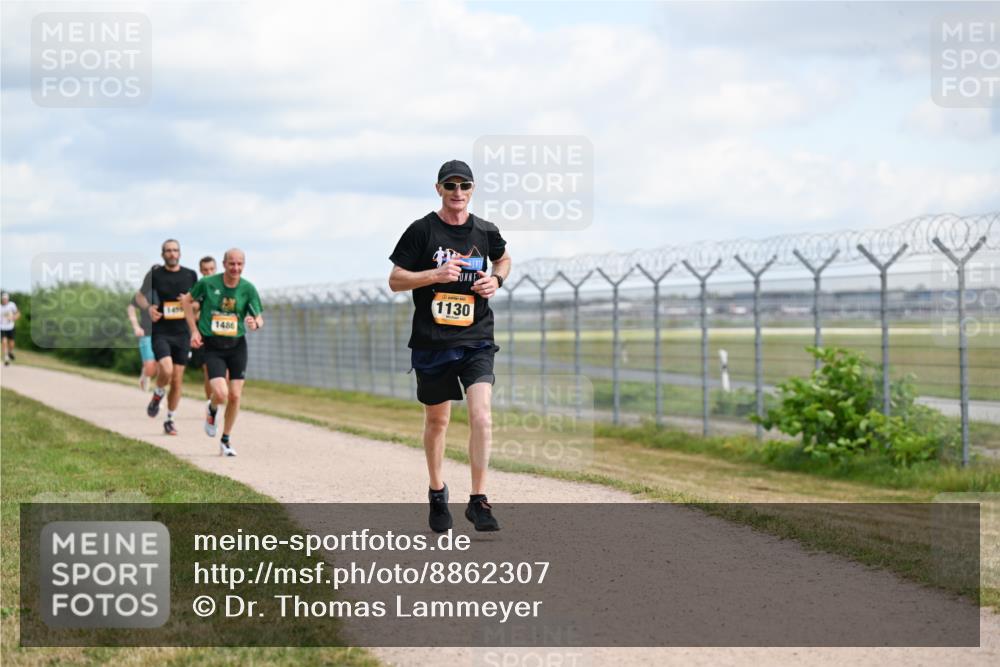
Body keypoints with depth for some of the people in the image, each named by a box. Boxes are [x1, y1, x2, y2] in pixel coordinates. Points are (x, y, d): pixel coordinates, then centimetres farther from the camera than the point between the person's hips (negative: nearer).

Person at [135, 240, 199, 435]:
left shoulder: (190, 275, 6)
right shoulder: (155, 274, -1)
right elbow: (140, 295, 11)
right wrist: (148, 308, -9)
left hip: (182, 333, 3)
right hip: (161, 332, -3)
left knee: (177, 379, 4)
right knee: (166, 370, -24)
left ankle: (170, 420, 18)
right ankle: (158, 395, 9)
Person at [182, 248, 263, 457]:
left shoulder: (248, 288, -5)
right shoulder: (207, 283, -9)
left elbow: (259, 318, 2)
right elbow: (187, 301, 8)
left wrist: (255, 324, -23)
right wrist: (194, 330, 1)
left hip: (237, 345, 2)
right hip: (212, 346, -2)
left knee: (235, 396, 1)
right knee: (221, 394, -17)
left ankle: (226, 440, 22)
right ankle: (212, 410, 21)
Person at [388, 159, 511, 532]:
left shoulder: (485, 232, 4)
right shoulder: (421, 231, -4)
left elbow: (503, 259, 25)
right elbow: (395, 280, -3)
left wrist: (496, 280, 3)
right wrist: (435, 274, -18)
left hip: (476, 339, 1)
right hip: (431, 343, -1)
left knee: (482, 417, -16)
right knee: (436, 420, 12)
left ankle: (478, 501, -9)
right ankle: (437, 491, 33)